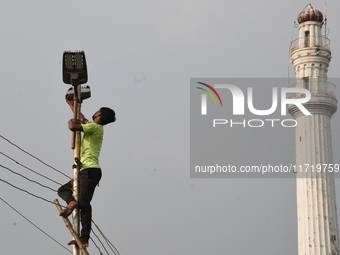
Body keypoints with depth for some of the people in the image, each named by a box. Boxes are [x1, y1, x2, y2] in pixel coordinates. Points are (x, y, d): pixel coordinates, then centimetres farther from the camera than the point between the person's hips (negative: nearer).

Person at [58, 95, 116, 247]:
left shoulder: (95, 127, -8)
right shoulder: (95, 128, 20)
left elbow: (73, 127, -20)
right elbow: (81, 118, 38)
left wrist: (70, 121, 3)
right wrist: (71, 104, 47)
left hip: (90, 170, -9)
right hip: (85, 171, 9)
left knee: (84, 204, -14)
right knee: (63, 189, 12)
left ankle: (85, 238, -19)